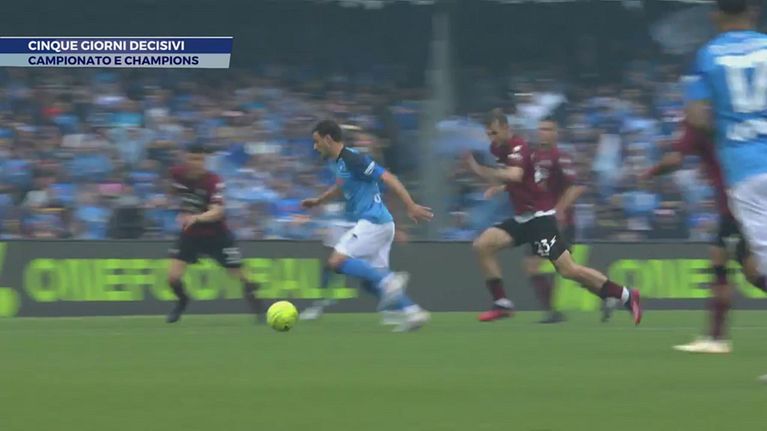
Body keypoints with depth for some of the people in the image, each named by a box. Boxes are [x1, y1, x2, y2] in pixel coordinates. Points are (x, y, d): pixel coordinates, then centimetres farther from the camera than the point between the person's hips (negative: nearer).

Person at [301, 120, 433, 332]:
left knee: (337, 261, -15)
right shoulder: (341, 162, 15)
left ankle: (388, 282, -20)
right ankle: (412, 312, 1)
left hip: (373, 221, -10)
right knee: (370, 279, 7)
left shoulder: (353, 160, -14)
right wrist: (318, 200, 46)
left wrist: (411, 207, -24)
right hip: (373, 223, 10)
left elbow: (388, 178, -19)